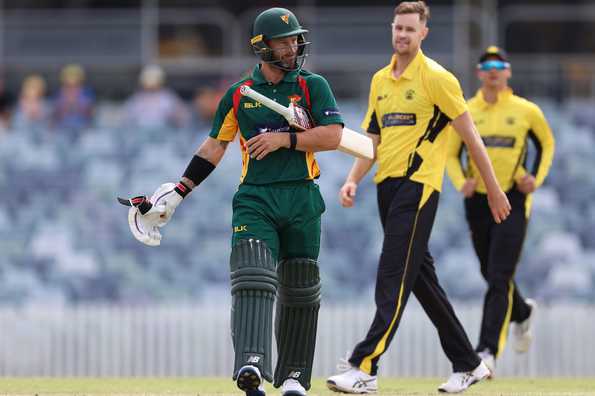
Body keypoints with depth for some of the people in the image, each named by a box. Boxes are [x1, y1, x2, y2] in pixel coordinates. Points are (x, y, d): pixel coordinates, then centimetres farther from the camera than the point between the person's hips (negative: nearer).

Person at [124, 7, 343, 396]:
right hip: (254, 199, 0)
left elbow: (333, 135, -7)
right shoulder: (239, 94, 9)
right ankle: (252, 365, -33)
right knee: (252, 278, -19)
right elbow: (214, 146, 14)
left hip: (301, 199, 0)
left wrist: (284, 139, -15)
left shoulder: (313, 86, 4)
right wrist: (178, 192, 10)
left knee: (299, 290, 7)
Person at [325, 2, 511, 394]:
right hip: (388, 185, 8)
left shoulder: (436, 78, -7)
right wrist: (354, 179, 5)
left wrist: (494, 190, -3)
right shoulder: (380, 80, 15)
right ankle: (468, 364, 21)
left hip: (419, 184, -8)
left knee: (393, 278, -14)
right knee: (422, 278, 11)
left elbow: (470, 136, -4)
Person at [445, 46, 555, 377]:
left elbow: (547, 143, 14)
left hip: (513, 200, -3)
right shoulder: (465, 112, 4)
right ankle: (522, 313, 46)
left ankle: (488, 350, -16)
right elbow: (451, 154, 12)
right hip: (477, 201, 3)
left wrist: (536, 178, -1)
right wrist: (461, 181, -7)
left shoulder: (527, 111, 0)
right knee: (492, 275, 15)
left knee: (499, 280, -13)